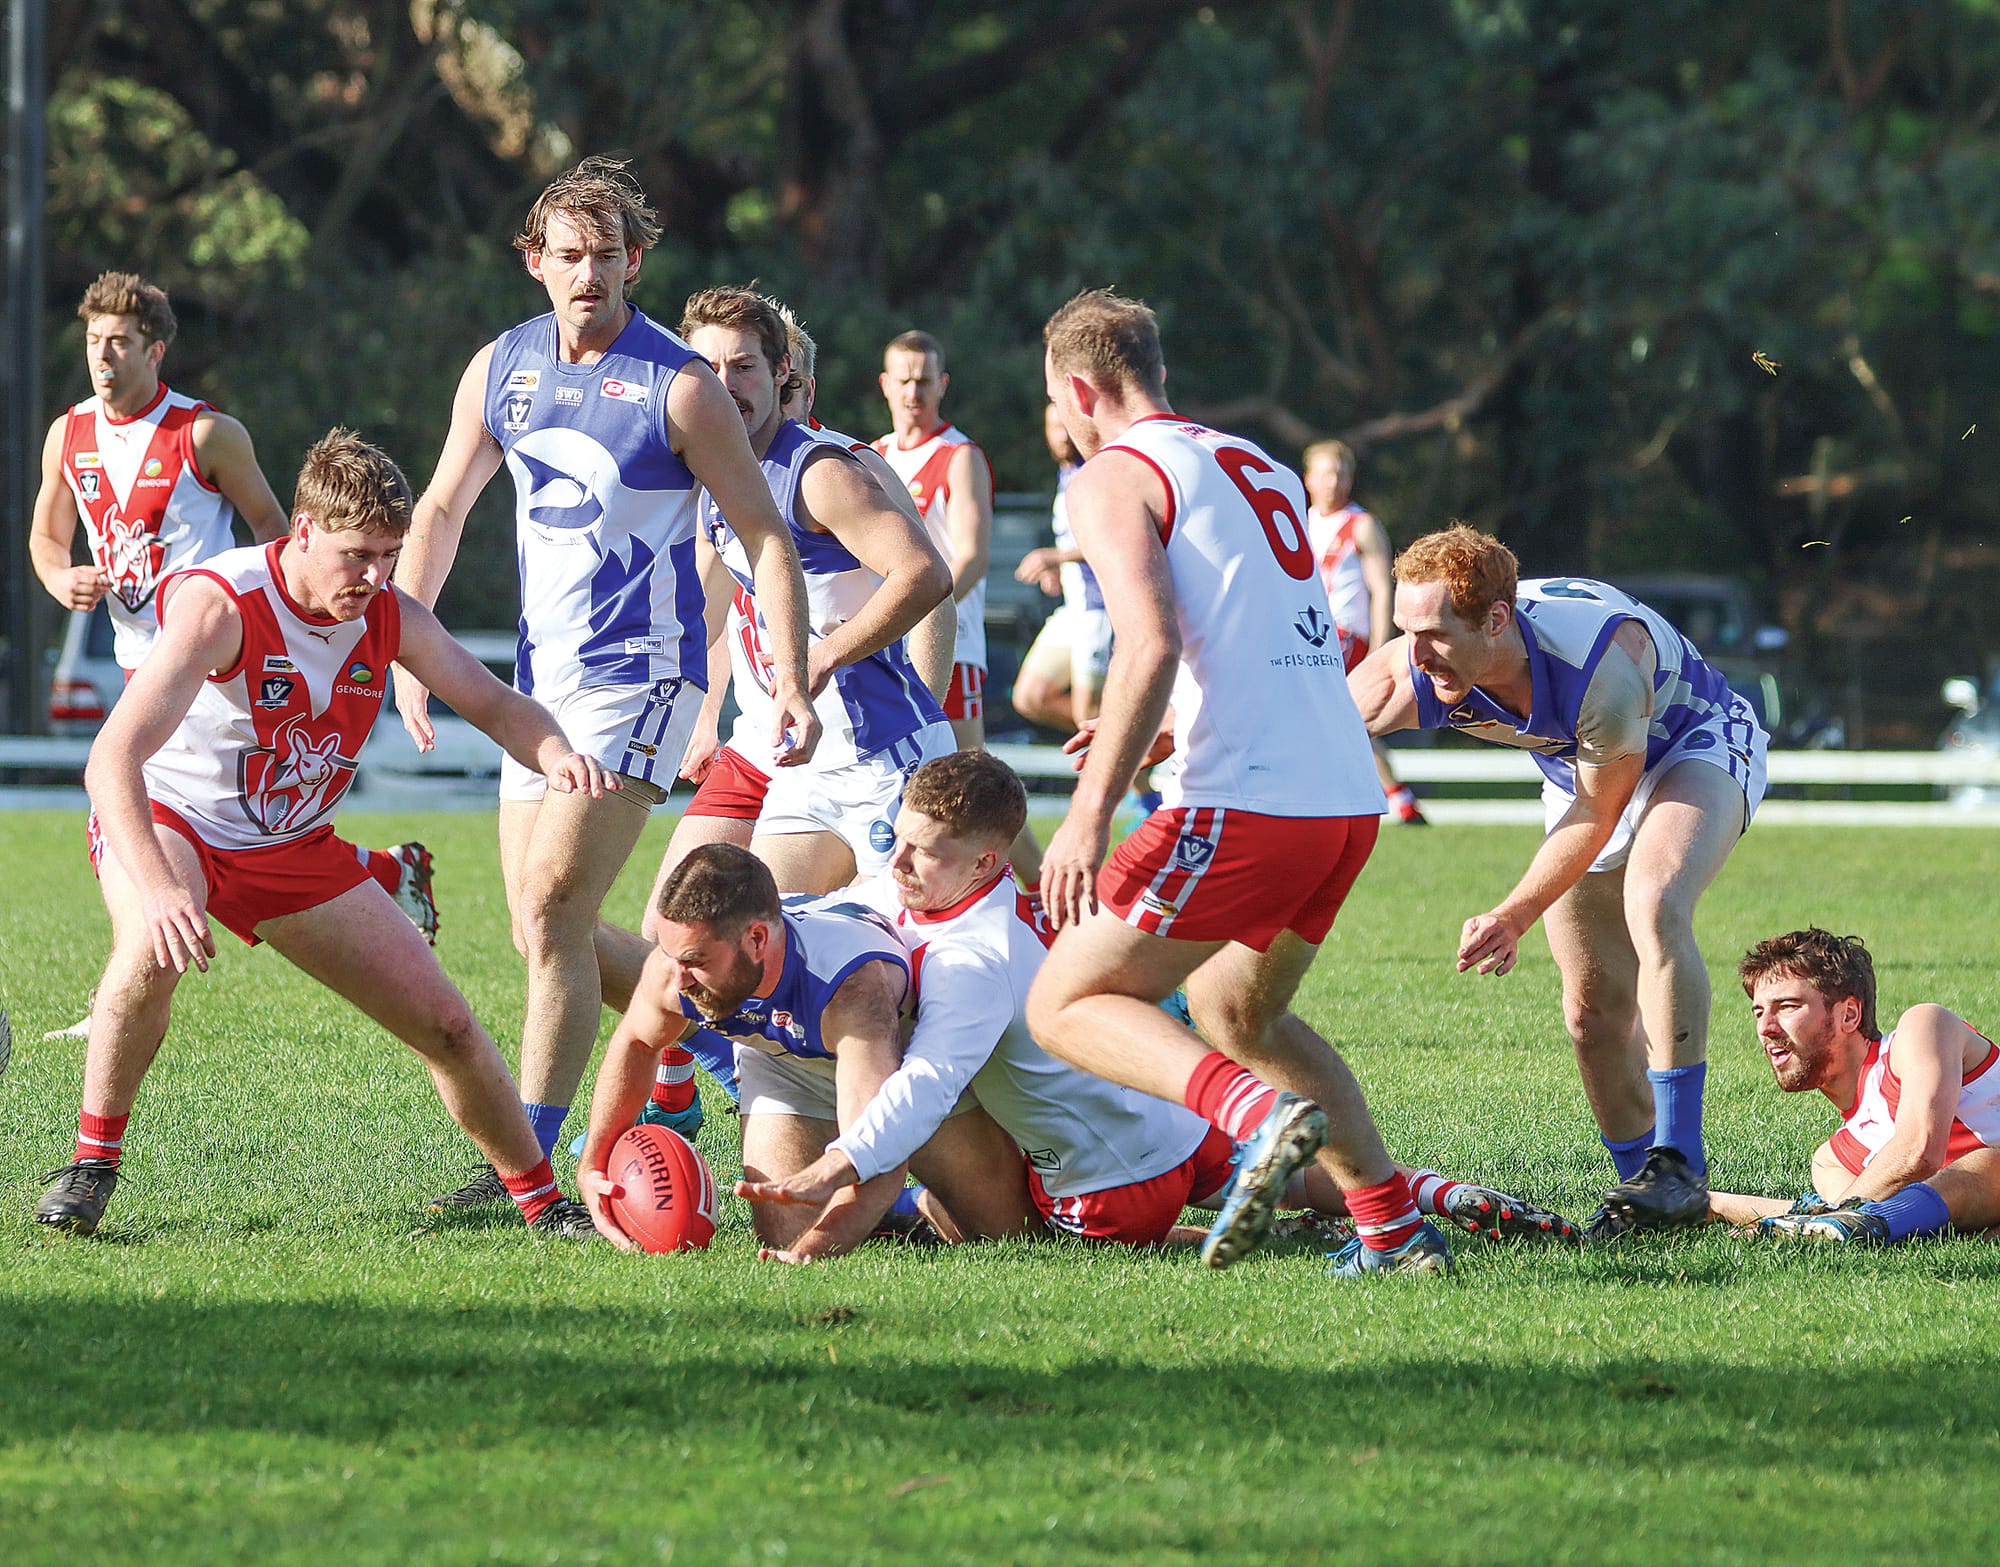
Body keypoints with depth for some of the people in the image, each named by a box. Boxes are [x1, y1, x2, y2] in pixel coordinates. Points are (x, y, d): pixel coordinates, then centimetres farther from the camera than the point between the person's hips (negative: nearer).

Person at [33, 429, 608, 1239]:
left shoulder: (390, 619, -12)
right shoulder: (219, 603, -30)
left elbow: (494, 704, 0)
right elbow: (113, 757, -39)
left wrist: (555, 753, -26)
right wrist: (156, 889, -54)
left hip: (293, 849, 5)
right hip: (166, 823, -5)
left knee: (446, 1024, 0)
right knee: (153, 952, -39)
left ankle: (542, 1200, 19)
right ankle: (92, 1161, -21)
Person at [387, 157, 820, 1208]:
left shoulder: (680, 388, -11)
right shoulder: (500, 369, 5)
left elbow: (766, 537, -7)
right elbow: (441, 510, 15)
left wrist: (791, 680, -15)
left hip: (641, 678, -7)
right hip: (540, 681, 7)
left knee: (551, 908, -16)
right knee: (542, 927, 7)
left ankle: (528, 1161, -14)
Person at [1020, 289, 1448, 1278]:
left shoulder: (1113, 477, -2)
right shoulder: (1261, 467, 23)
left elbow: (1152, 647, -17)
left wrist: (1090, 811, -19)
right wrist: (1135, 739, 37)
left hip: (1245, 806, -8)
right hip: (1349, 797, 8)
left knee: (1065, 1005, 1)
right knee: (1232, 1011, 26)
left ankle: (1261, 1115, -24)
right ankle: (1393, 1225, 14)